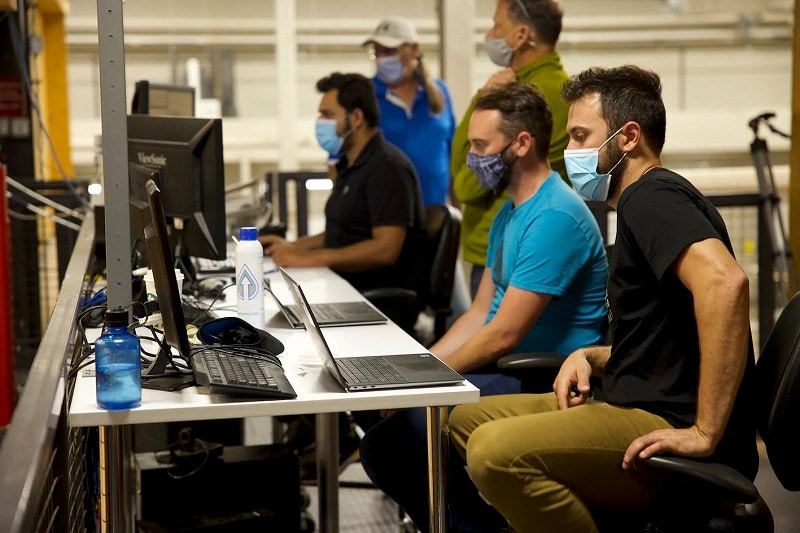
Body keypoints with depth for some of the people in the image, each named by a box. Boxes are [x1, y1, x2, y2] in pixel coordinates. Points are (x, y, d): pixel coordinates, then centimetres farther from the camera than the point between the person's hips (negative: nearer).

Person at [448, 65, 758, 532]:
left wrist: (707, 432, -30)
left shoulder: (652, 196, -13)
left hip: (670, 425, -11)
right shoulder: (642, 202, 20)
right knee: (468, 418, 14)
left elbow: (724, 281, -32)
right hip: (639, 405, 11)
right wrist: (589, 357, 10)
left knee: (496, 450, -29)